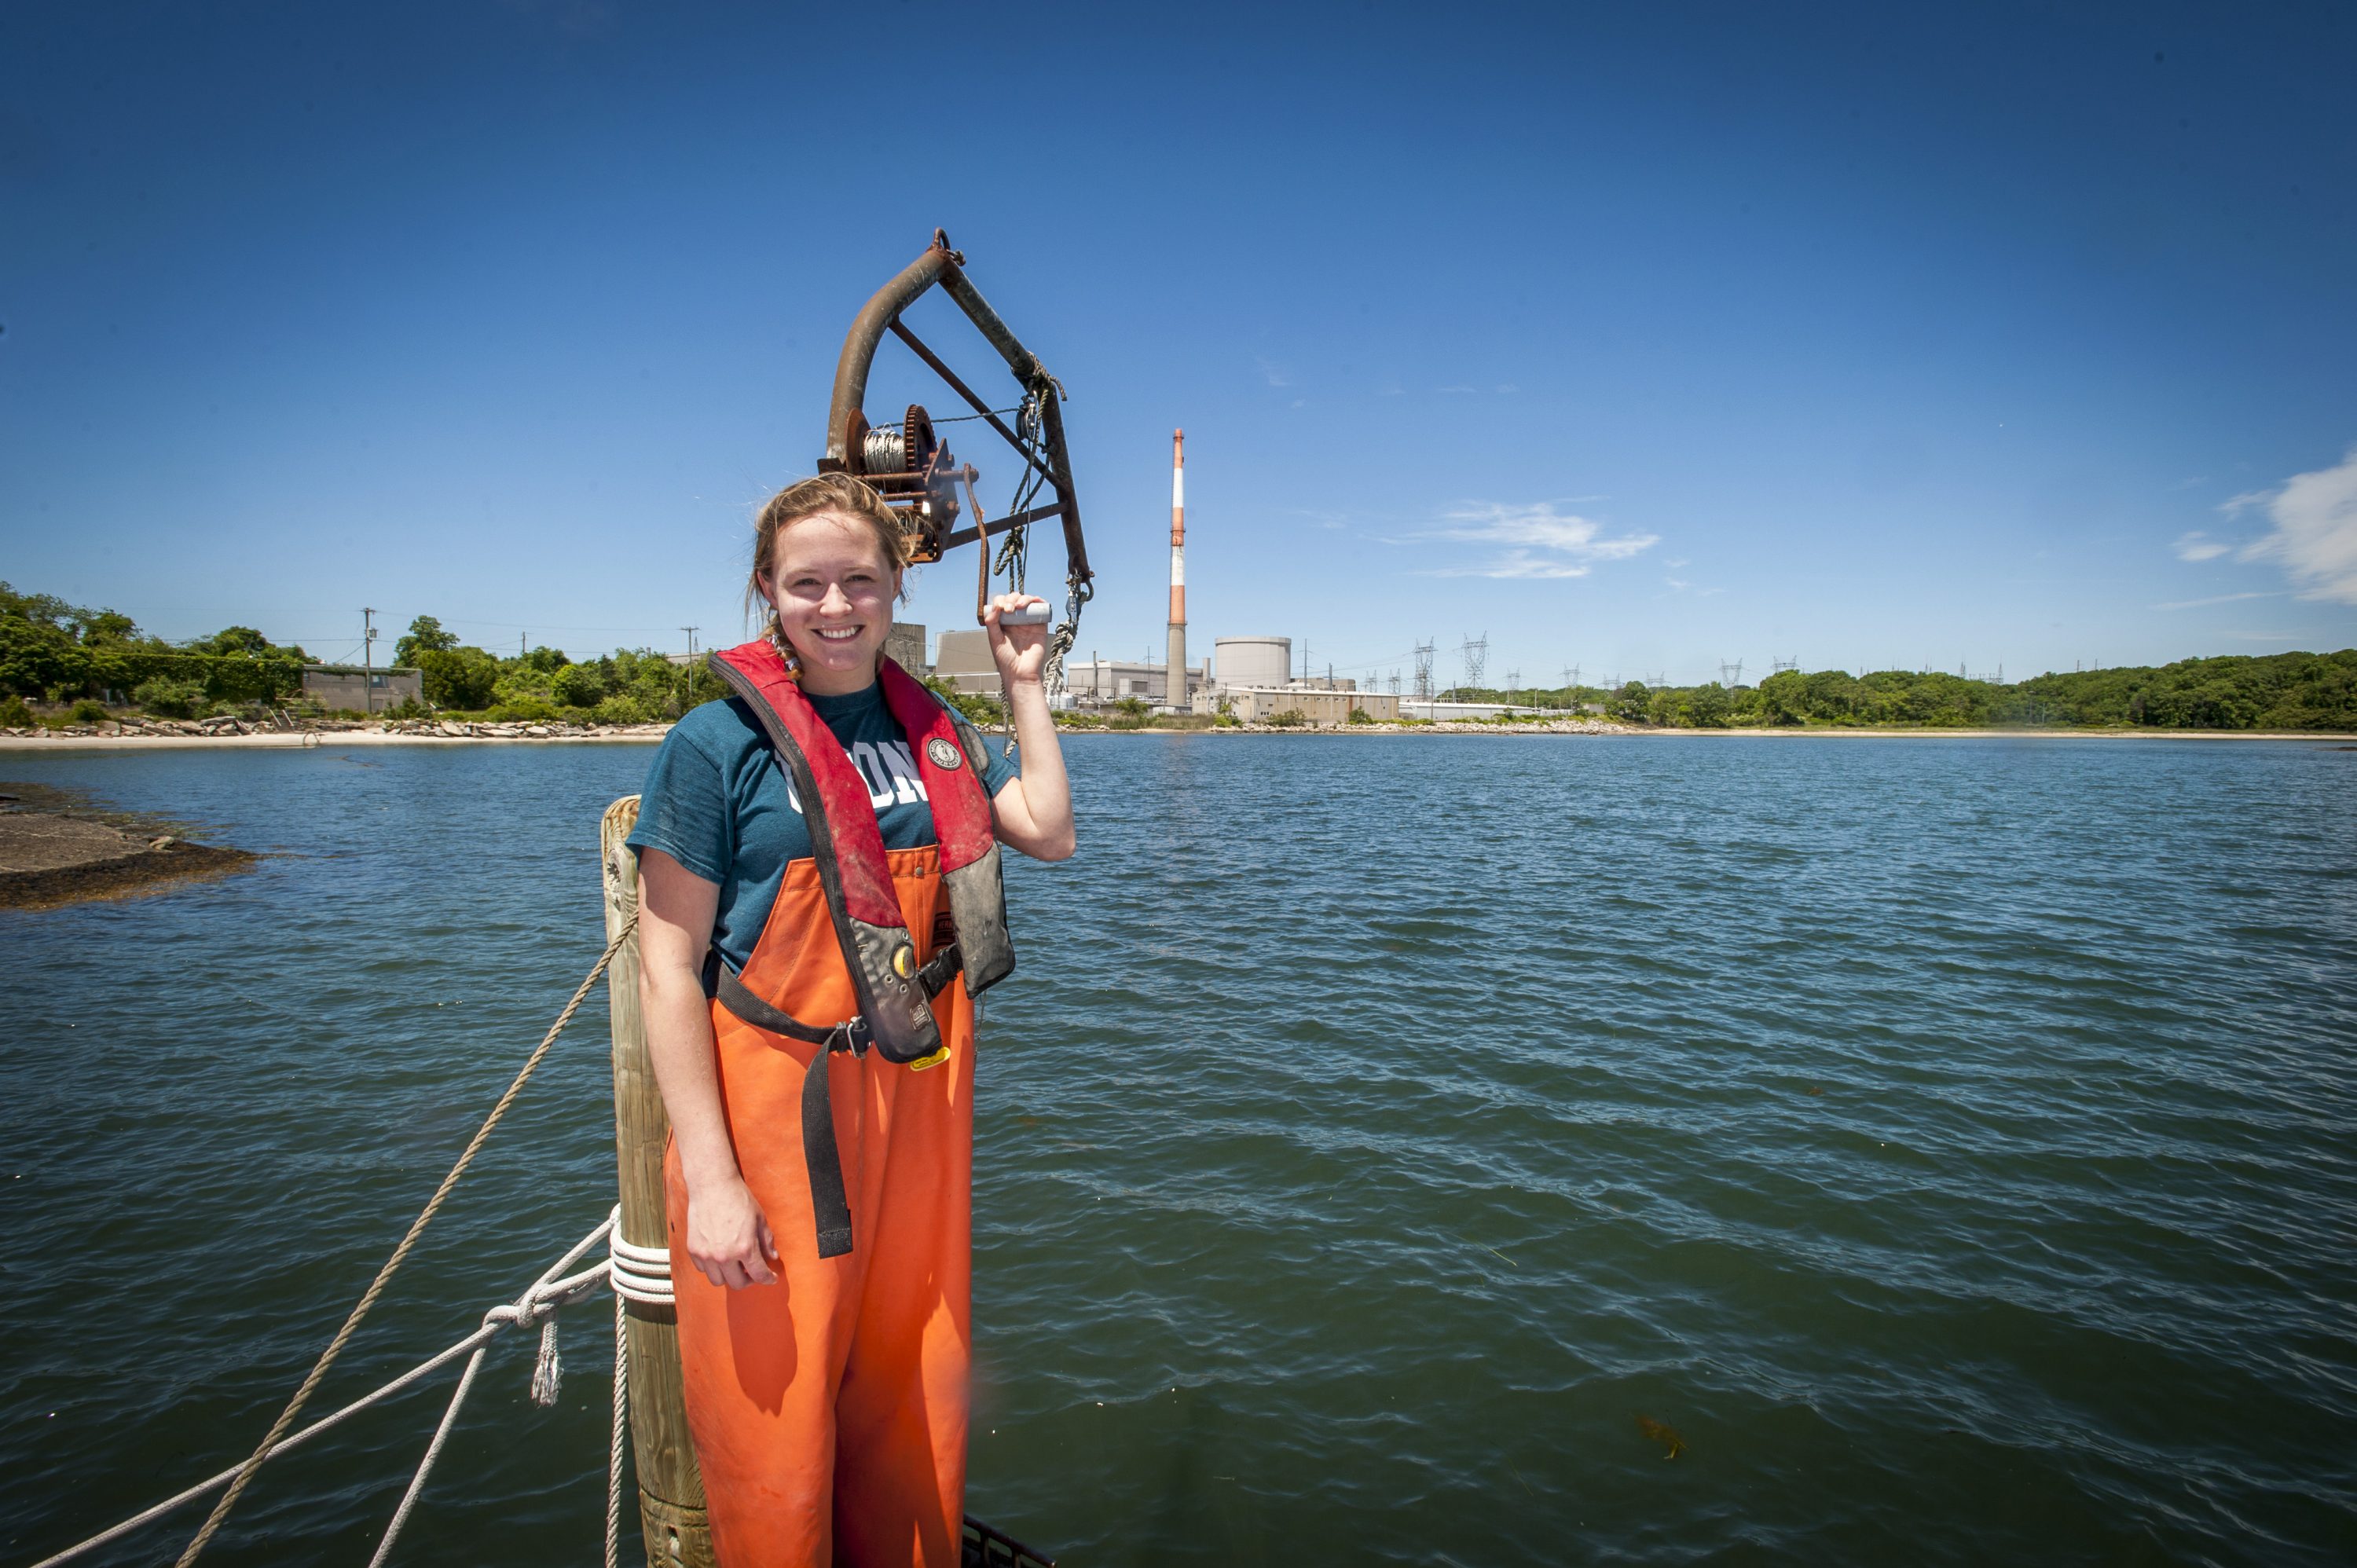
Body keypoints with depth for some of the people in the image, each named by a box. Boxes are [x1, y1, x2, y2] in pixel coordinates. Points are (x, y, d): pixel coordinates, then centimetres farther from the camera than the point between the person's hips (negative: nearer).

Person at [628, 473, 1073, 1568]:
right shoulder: (720, 741, -10)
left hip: (918, 1098, 5)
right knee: (777, 1426, 9)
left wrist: (1025, 687, 5)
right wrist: (708, 1177, -14)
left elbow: (1051, 833, 6)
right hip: (773, 1106, -4)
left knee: (911, 1395, 19)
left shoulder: (929, 728, 6)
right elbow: (667, 970, -11)